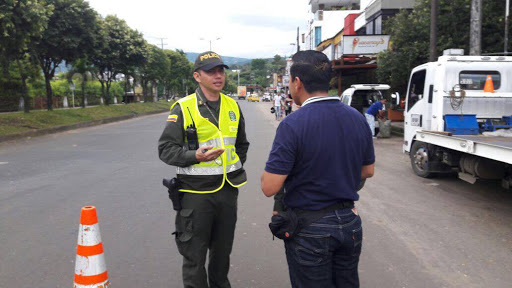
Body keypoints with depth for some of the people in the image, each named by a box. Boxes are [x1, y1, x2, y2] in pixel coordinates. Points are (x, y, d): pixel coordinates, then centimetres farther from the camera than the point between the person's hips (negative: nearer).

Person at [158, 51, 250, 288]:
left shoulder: (232, 106, 8)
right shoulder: (183, 108, -9)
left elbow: (242, 144, 23)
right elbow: (165, 149, -10)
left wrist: (235, 168, 12)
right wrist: (195, 156, -25)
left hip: (228, 190, 5)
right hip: (196, 191, -5)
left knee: (222, 251, 20)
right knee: (194, 256, 5)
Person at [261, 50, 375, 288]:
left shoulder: (293, 124, -21)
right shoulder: (357, 118, -2)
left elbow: (270, 187, -21)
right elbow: (368, 171, 10)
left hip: (309, 229, -5)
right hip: (349, 223, 6)